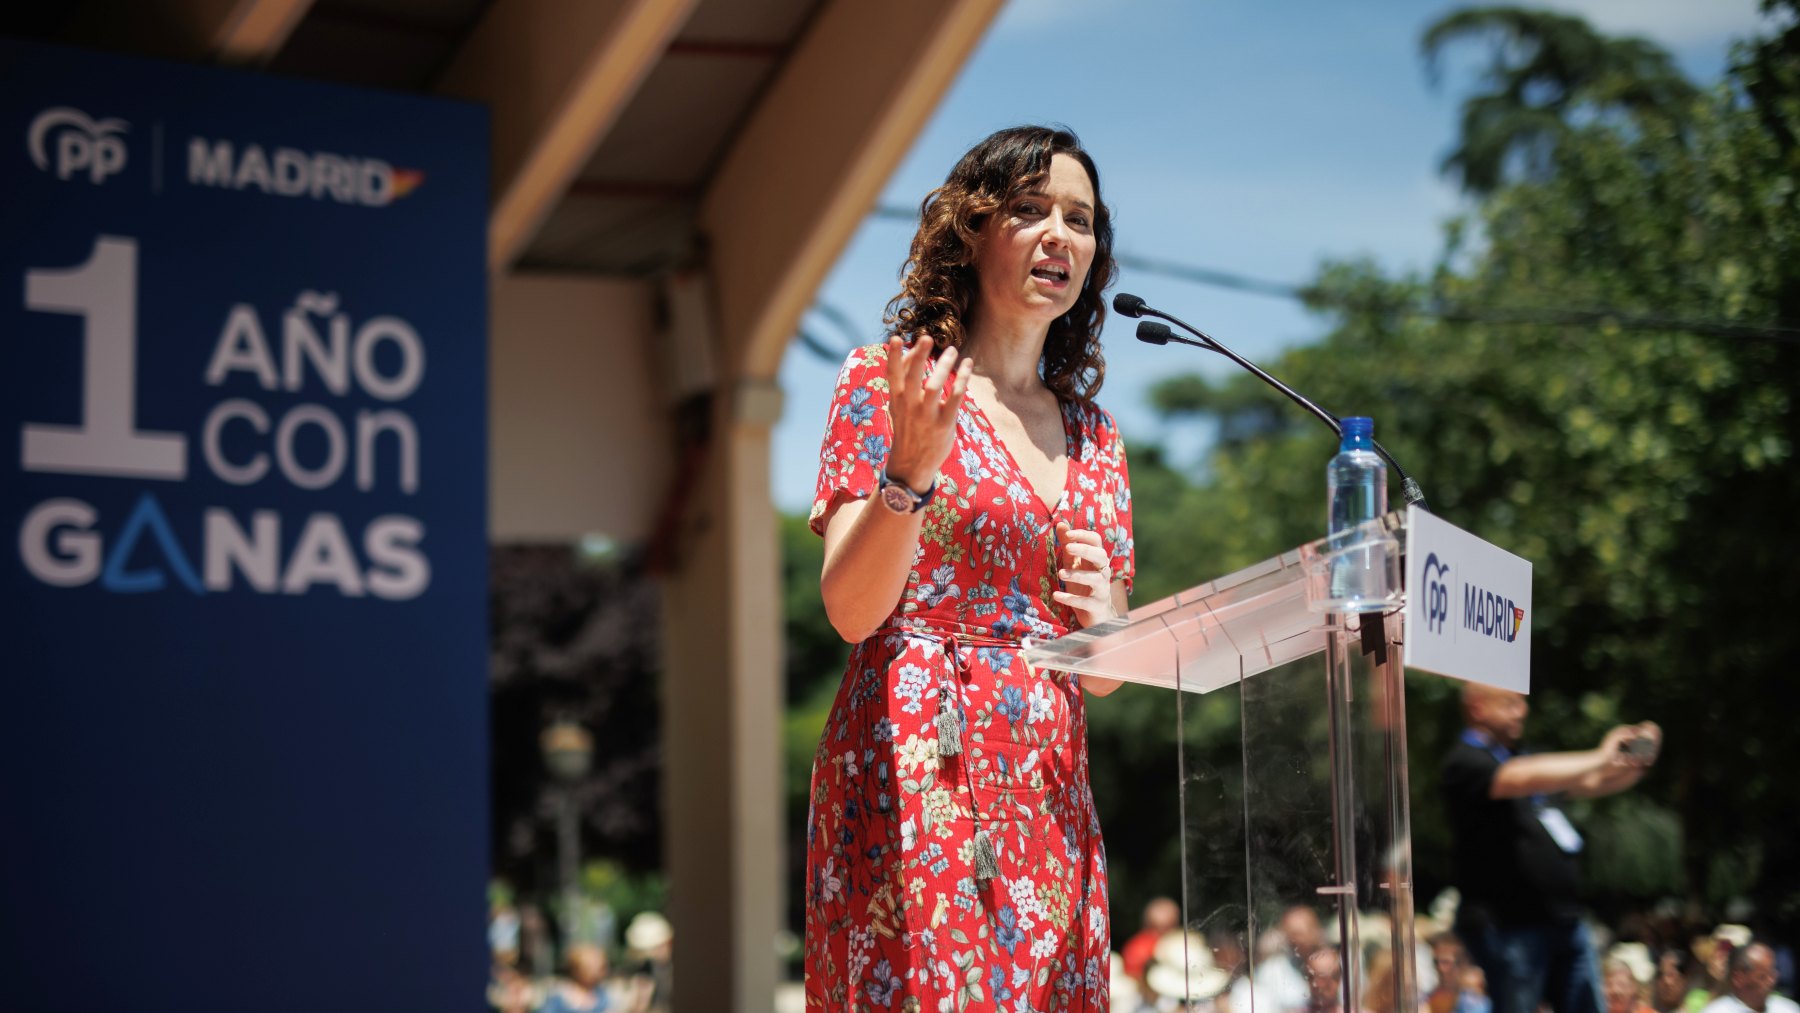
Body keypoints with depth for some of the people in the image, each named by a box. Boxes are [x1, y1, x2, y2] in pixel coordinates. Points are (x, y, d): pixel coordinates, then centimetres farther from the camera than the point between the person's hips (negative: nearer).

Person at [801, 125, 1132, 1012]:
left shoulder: (1094, 437, 17)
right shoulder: (888, 381, 2)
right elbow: (850, 609, -8)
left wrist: (1102, 616, -3)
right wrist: (909, 472, -23)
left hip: (1046, 794, 5)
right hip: (915, 764, -5)